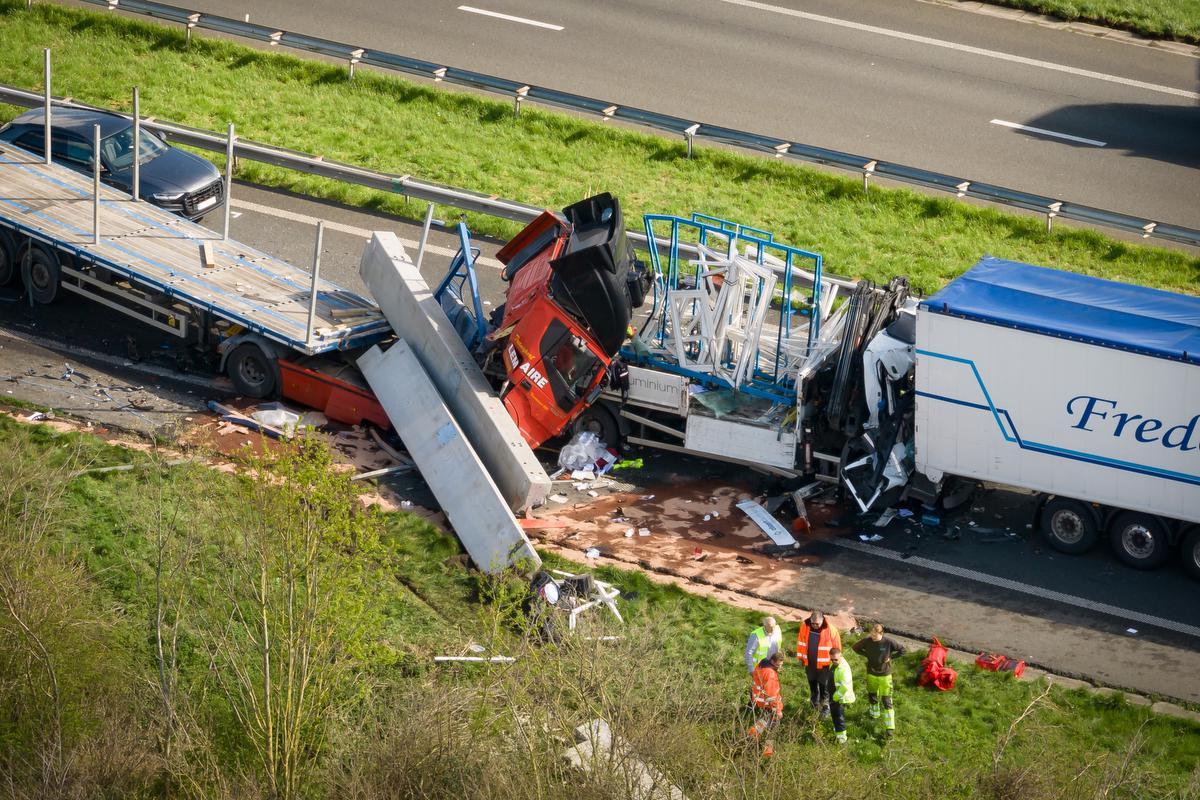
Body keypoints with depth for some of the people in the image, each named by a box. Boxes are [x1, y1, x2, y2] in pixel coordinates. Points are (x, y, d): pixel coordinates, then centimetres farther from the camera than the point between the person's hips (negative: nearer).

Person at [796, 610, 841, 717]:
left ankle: (825, 707, 24)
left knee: (824, 686, 7)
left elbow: (837, 646, -9)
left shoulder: (830, 629, -20)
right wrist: (800, 656, 8)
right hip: (809, 663, 4)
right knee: (812, 684, 21)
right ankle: (814, 703, 41)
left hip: (824, 664, -4)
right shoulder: (805, 626, -11)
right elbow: (801, 642, 3)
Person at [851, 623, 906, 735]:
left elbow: (902, 650, -5)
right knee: (872, 696, 22)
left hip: (885, 675, -3)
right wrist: (867, 655, -7)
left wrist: (890, 657, -14)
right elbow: (855, 647, 2)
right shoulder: (867, 641, -16)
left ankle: (890, 727, 2)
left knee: (887, 700, -2)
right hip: (871, 674, 3)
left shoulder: (889, 642, -20)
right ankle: (874, 712, 50)